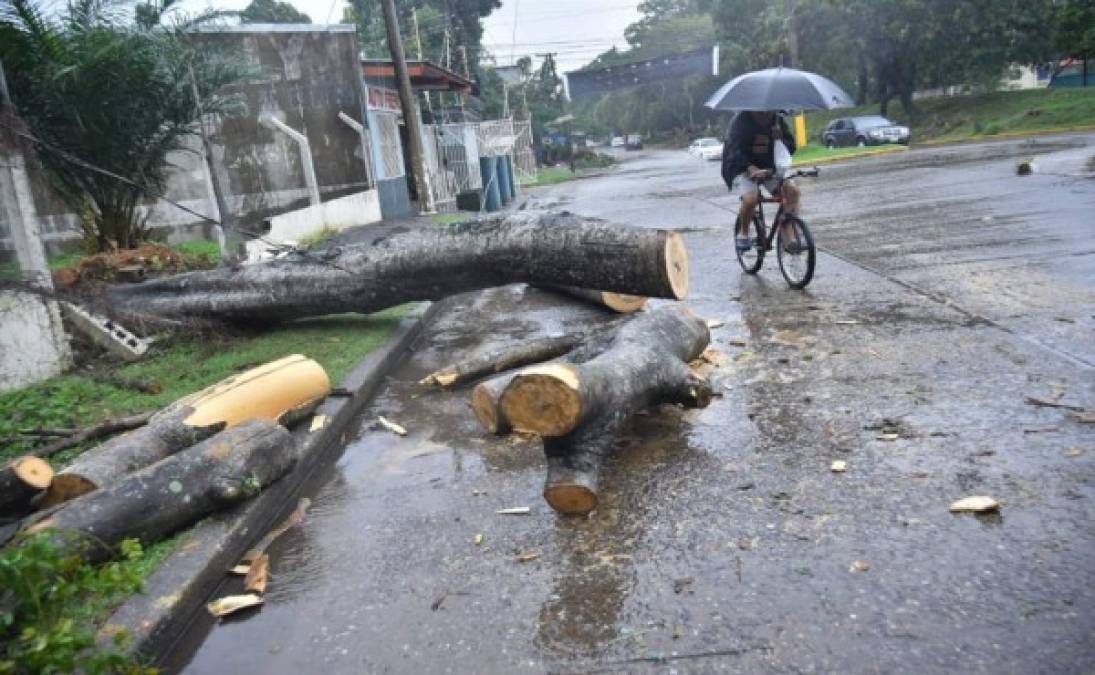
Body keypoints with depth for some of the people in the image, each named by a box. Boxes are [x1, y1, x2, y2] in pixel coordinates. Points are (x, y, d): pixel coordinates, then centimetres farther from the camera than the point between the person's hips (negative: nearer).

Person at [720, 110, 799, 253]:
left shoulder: (778, 120, -2)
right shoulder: (742, 120, -15)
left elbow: (791, 148, 1)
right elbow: (734, 150, -27)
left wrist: (780, 138, -22)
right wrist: (751, 168, -44)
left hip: (768, 168, 4)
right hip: (743, 169, -4)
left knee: (792, 190, -18)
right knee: (750, 198, -31)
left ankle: (790, 235, -9)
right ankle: (743, 233, -5)